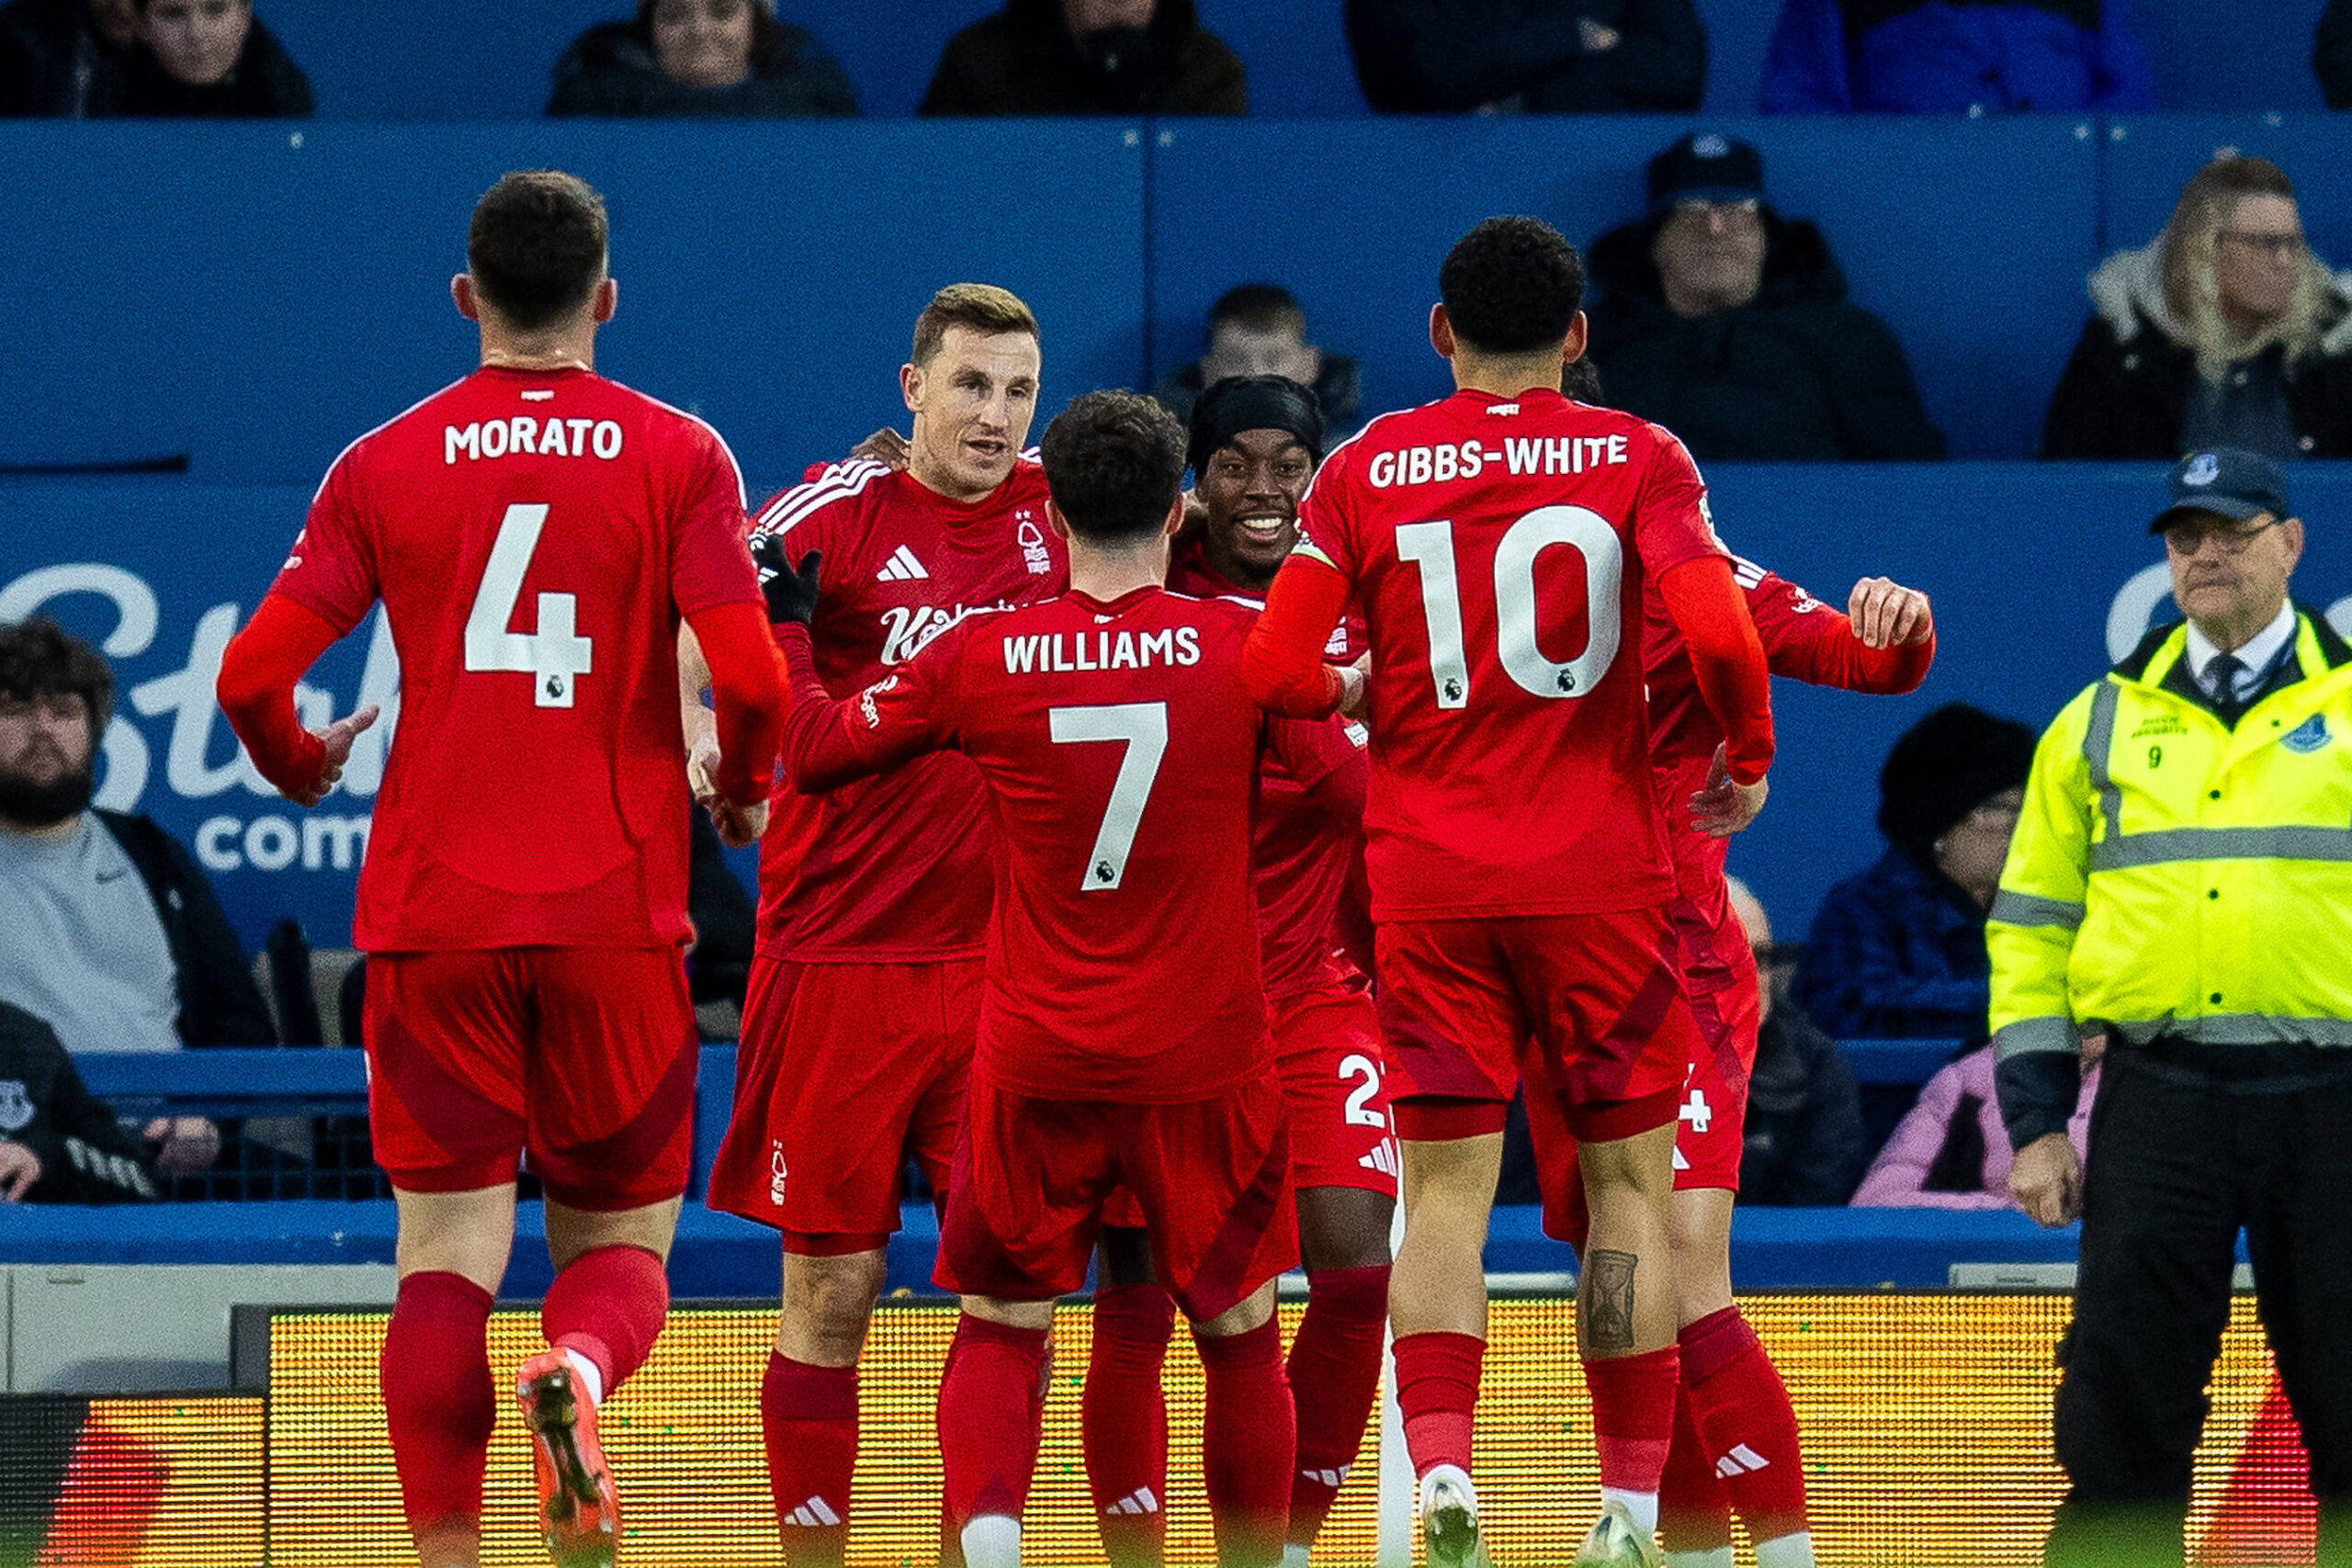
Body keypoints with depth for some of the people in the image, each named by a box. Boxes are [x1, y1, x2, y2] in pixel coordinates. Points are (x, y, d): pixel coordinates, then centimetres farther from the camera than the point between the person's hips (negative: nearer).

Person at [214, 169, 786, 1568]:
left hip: (432, 913, 1)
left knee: (448, 1256, 3)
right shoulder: (677, 456, 0)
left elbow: (253, 674, -1)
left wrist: (301, 766, 21)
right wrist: (744, 785, 12)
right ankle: (579, 1371, -25)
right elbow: (748, 675, -10)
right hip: (614, 912, -1)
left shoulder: (385, 467, 3)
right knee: (621, 1239, 9)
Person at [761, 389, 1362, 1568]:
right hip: (1206, 1064, 0)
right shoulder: (1246, 644, -8)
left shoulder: (980, 656, -5)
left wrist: (782, 623, 22)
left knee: (999, 1329, 9)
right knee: (1240, 1334, 14)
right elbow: (1357, 794, -1)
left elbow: (813, 747, 6)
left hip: (1035, 1067, 0)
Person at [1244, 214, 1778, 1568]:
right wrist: (1748, 766, 4)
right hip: (1603, 871, -1)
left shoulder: (1368, 467, 3)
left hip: (1426, 881, 1)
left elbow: (1275, 670, -2)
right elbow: (1721, 638, -14)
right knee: (1630, 1181, 7)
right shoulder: (1638, 457, -1)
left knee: (1445, 1187, 2)